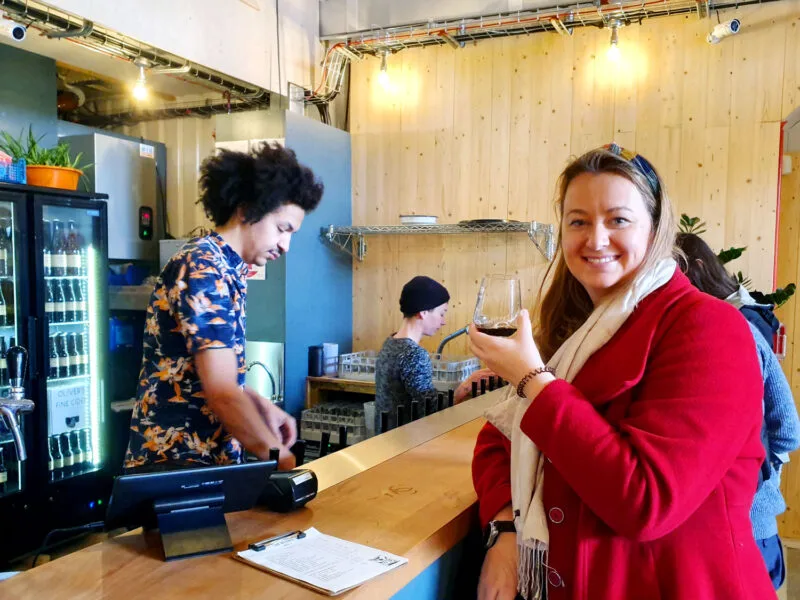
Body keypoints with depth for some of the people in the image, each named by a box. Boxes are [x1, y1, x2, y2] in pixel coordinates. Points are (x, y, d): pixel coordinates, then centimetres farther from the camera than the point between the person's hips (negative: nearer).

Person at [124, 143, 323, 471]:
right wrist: (279, 457, -19)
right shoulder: (202, 270, -21)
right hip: (177, 461, -9)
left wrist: (262, 405, 6)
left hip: (209, 456, 9)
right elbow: (222, 393, -26)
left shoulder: (223, 268, 8)